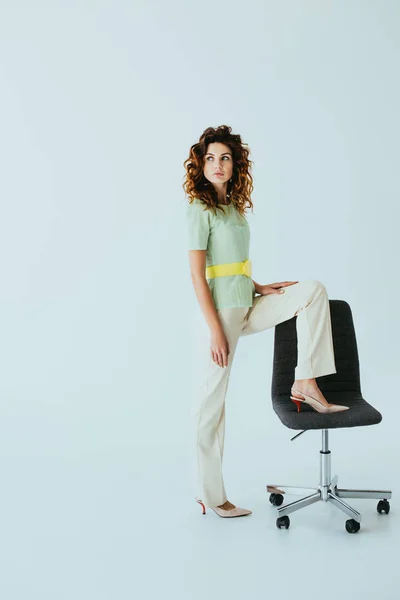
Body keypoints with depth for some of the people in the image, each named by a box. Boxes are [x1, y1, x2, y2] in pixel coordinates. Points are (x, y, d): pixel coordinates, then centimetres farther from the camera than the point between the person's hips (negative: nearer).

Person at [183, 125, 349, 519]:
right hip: (220, 312, -8)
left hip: (246, 308, 8)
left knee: (312, 290, -2)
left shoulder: (234, 206, 11)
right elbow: (197, 275, -16)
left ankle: (305, 383, -4)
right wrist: (215, 331, -19)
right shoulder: (199, 209, -12)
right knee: (212, 403, 1)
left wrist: (258, 288, 6)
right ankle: (210, 496, 13)